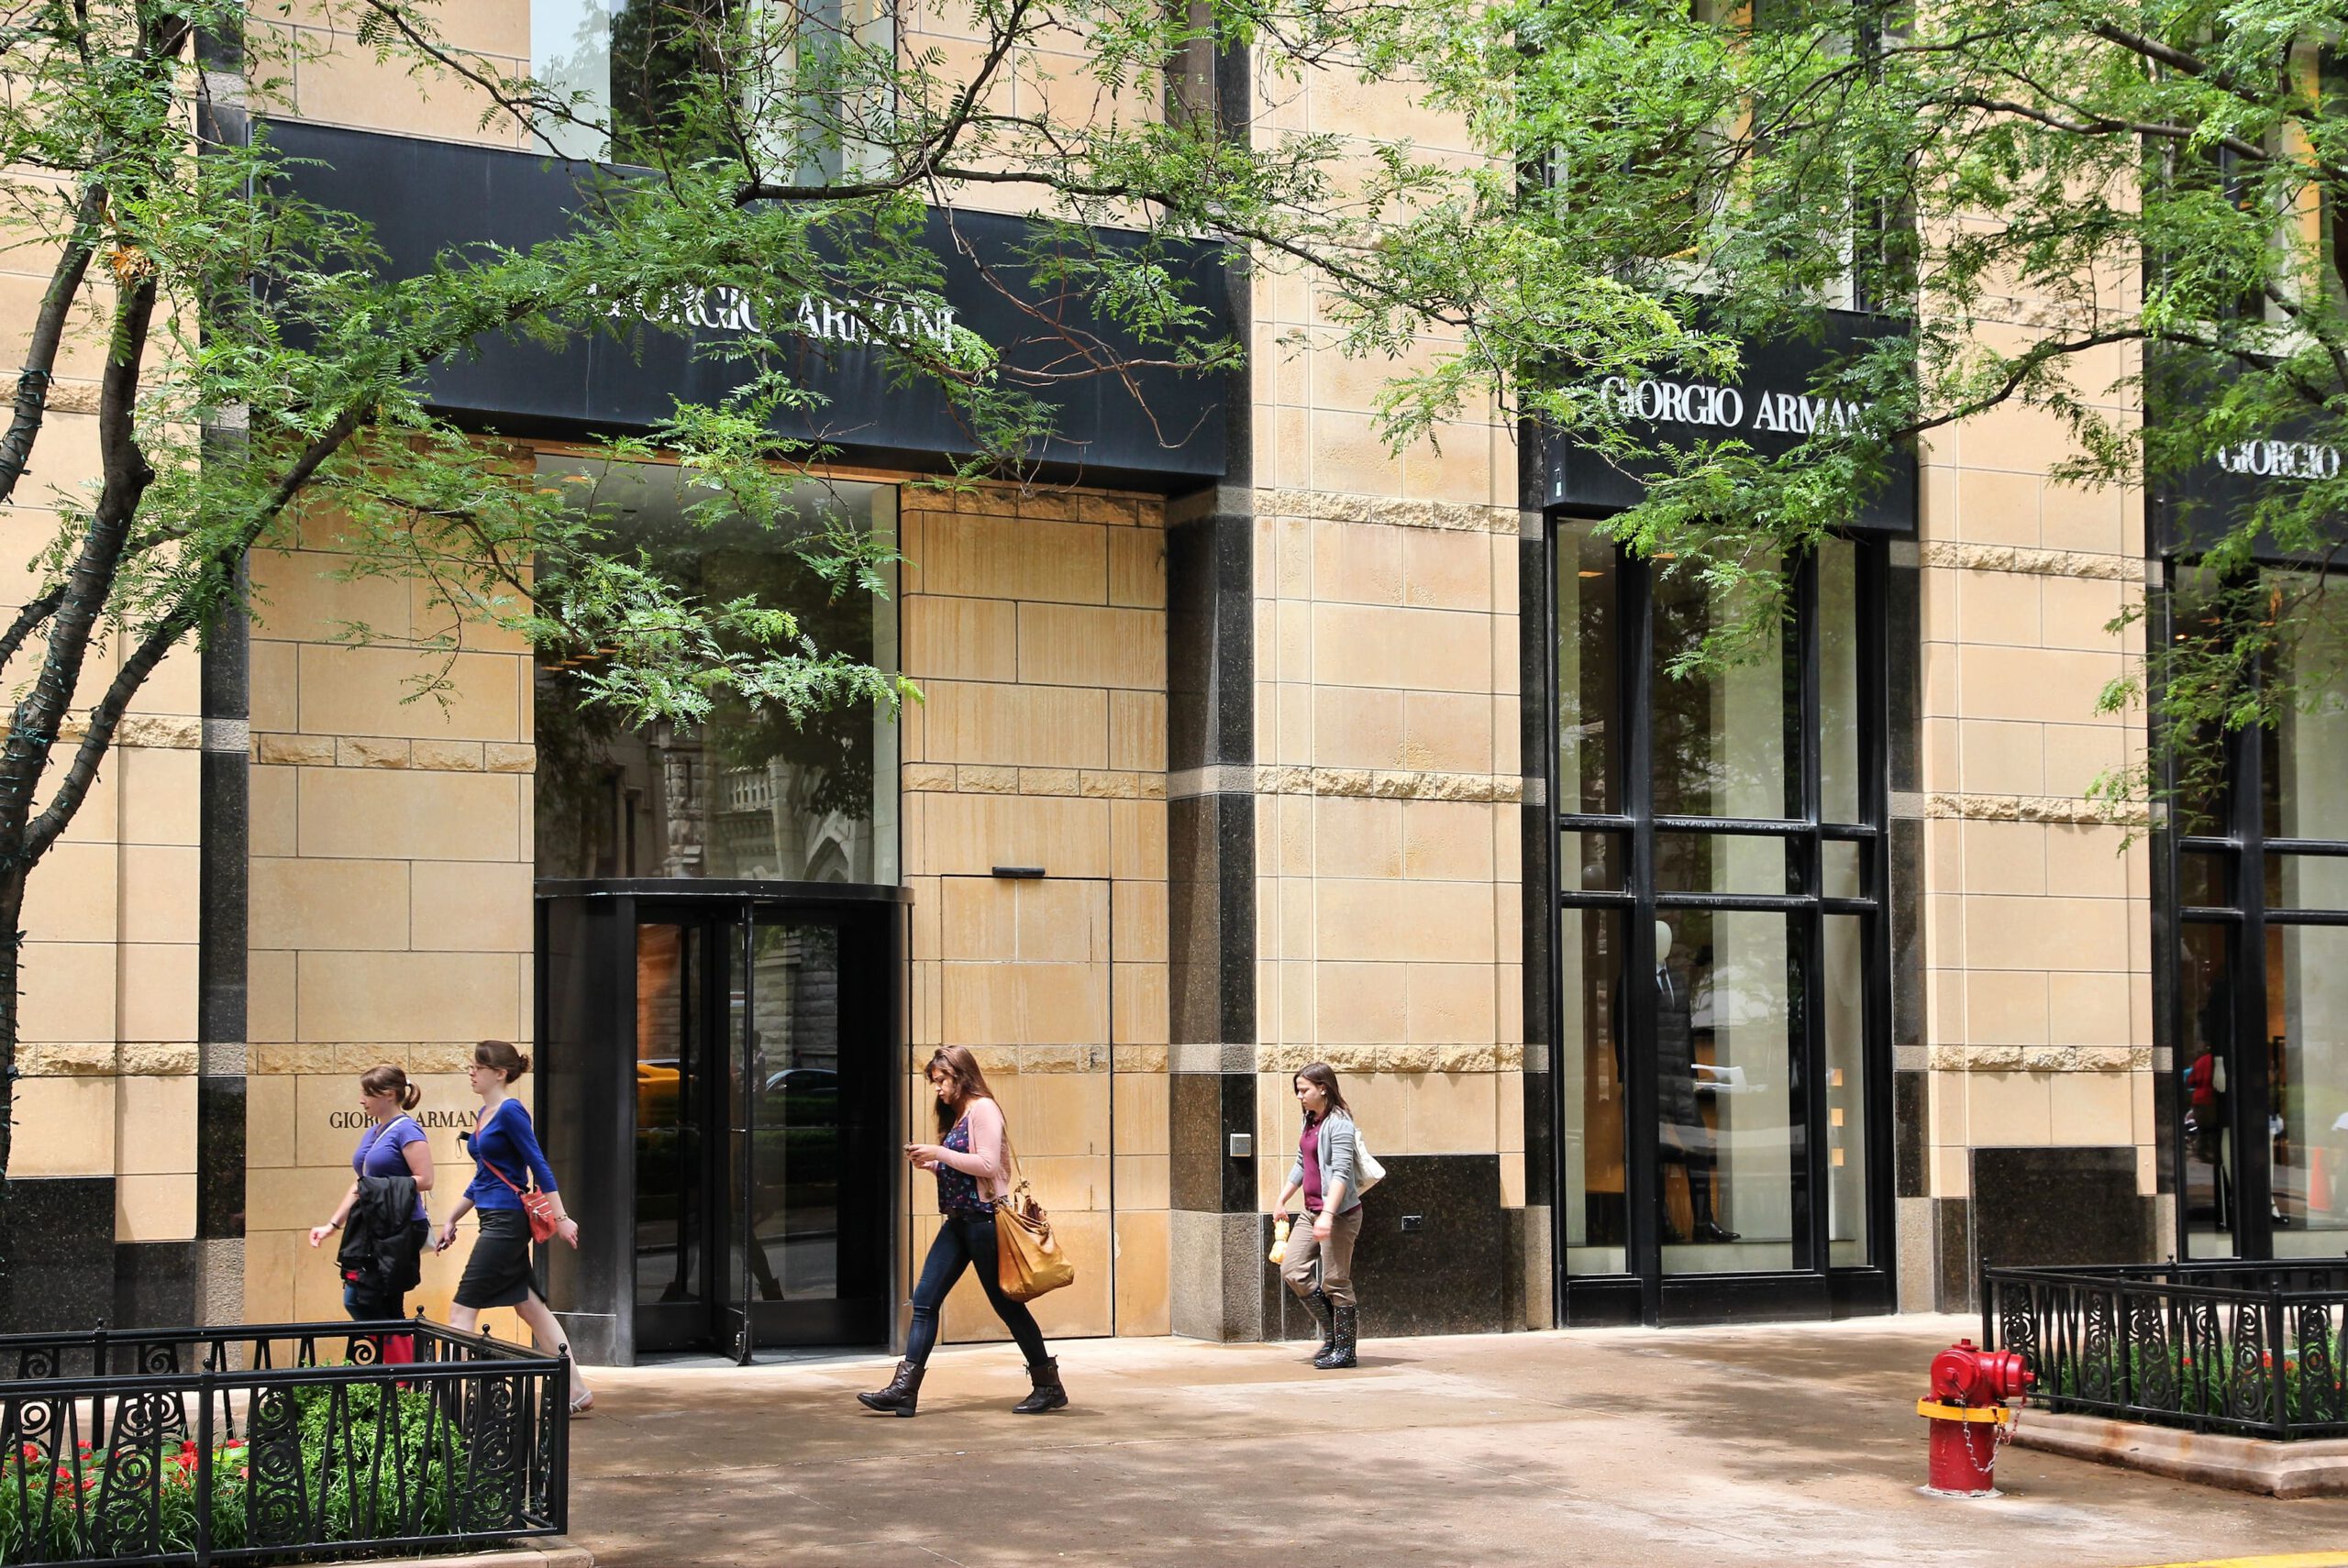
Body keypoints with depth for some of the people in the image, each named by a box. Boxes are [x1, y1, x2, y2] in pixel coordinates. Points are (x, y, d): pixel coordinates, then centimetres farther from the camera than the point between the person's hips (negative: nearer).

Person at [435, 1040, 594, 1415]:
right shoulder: (485, 1114, 15)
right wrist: (451, 1220, 22)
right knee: (530, 1306, 10)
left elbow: (539, 1165, -16)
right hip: (496, 1222, 10)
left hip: (506, 1223, -10)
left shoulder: (510, 1112, -13)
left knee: (464, 1309, -6)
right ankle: (577, 1390, 13)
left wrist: (560, 1217, -19)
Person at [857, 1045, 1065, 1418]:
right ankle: (904, 1389, -2)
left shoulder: (983, 1108, -10)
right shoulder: (956, 1115, 18)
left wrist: (940, 1153, -17)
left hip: (983, 1218, -9)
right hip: (957, 1220, 9)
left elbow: (988, 1166, -19)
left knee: (1006, 1304, -1)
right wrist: (931, 1163, 6)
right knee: (924, 1300, 0)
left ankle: (1048, 1385, 10)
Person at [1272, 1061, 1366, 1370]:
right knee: (1291, 1270, 5)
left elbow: (1341, 1173, -22)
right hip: (1312, 1212, 9)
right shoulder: (1310, 1121, 13)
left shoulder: (1339, 1124, -15)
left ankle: (1344, 1350, 9)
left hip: (1340, 1214, -9)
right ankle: (1331, 1332, 17)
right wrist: (1282, 1200, 25)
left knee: (1335, 1282, -2)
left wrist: (1328, 1214, -30)